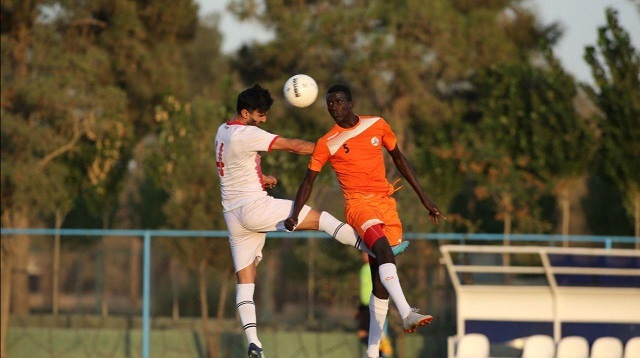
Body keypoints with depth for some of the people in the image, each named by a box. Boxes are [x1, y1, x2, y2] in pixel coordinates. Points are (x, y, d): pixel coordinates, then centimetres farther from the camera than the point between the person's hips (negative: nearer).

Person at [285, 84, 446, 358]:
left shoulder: (377, 125, 7)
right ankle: (406, 314, -47)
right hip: (358, 203, -4)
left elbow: (399, 159, 18)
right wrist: (295, 215, -11)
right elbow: (308, 182, 5)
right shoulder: (326, 144, 1)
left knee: (380, 279, 2)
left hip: (386, 202, 4)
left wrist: (424, 199, 17)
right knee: (383, 248, -34)